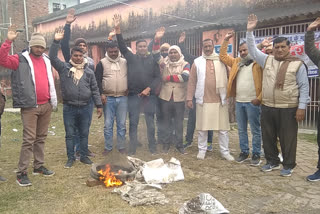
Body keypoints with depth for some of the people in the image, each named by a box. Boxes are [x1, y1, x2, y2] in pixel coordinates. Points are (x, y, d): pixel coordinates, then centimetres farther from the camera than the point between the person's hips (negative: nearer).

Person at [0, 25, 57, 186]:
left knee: (41, 138, 14)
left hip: (46, 105, 6)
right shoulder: (21, 59, -2)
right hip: (30, 107, -5)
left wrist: (53, 100, 17)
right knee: (29, 140, -6)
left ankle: (39, 166, 26)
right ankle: (21, 173, 4)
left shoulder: (46, 60, 14)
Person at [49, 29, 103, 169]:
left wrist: (99, 105, 5)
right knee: (70, 134, 7)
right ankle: (70, 158, 20)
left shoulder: (89, 72, 6)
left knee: (84, 134, 10)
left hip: (85, 108, 1)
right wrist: (56, 42, -16)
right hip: (69, 108, -1)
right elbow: (52, 57, -8)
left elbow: (95, 89, 7)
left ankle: (84, 156, 25)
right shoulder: (64, 68, 3)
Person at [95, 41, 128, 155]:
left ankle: (121, 147, 17)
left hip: (123, 98, 2)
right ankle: (108, 147, 15)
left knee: (122, 124, 7)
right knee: (108, 125, 4)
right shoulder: (102, 63, 3)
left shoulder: (125, 62, 10)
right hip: (108, 98, -1)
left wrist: (129, 89, 3)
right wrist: (101, 94, -10)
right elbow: (97, 79, -1)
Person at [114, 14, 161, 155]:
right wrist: (117, 29, -12)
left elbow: (157, 77, 4)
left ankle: (152, 147, 19)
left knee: (150, 122, 7)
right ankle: (132, 149, 15)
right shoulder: (131, 58, 8)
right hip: (133, 95, 0)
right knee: (133, 123, 5)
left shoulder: (152, 60, 7)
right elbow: (122, 46, -2)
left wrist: (149, 89, -9)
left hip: (149, 95, 0)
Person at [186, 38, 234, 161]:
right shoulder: (197, 62, 6)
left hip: (220, 100, 0)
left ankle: (225, 151, 18)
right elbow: (192, 81, 4)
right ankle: (202, 150, 22)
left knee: (223, 128, 5)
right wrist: (189, 98, 0)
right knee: (202, 127, 7)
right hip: (203, 100, 0)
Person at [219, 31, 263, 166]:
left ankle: (256, 154, 13)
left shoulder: (258, 63, -5)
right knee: (241, 129, 13)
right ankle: (244, 152, 24)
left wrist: (259, 98, -16)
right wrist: (226, 40, 14)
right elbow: (223, 56, 20)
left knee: (255, 130, 3)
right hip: (239, 102, 6)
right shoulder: (236, 62, 14)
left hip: (253, 102, -6)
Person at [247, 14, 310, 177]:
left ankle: (288, 166, 20)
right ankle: (272, 161, 28)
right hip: (267, 108, 4)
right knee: (268, 137, 12)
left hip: (288, 109, -4)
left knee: (287, 138, 4)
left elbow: (304, 87, -3)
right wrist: (250, 31, 0)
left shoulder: (297, 64, -2)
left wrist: (302, 107, -9)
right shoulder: (267, 60, 9)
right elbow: (252, 50, 11)